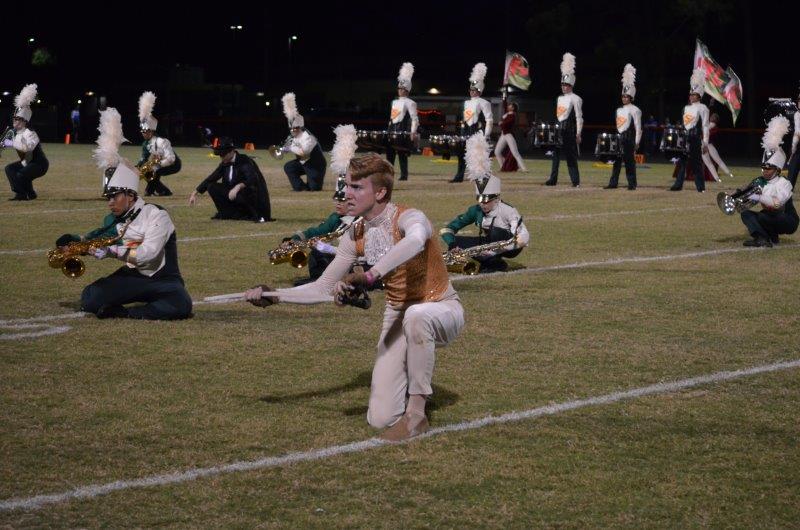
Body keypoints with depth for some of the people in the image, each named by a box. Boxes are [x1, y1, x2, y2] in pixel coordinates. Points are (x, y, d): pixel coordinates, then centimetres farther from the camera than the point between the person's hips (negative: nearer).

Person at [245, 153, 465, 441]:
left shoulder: (408, 218, -23)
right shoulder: (356, 237, -3)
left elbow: (415, 240, -50)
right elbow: (323, 289, 3)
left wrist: (369, 276, -61)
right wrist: (273, 296, -9)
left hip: (442, 310, -5)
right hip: (397, 316, 5)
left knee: (416, 316, -45)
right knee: (381, 418, -7)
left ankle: (416, 414, -28)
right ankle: (414, 379, 27)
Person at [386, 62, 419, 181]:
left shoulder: (410, 103, -5)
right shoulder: (394, 102, 19)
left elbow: (415, 119, -11)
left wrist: (413, 133, -21)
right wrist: (389, 131, 20)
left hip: (403, 130, -7)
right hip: (393, 130, 7)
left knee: (402, 153, -7)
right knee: (389, 152, 2)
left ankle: (404, 175, -3)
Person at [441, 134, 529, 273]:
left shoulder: (507, 210, -23)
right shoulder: (476, 210, -8)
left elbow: (524, 236, -33)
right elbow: (447, 229, -8)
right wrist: (453, 245, -28)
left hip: (507, 248, -6)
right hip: (488, 245, 6)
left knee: (495, 233, -37)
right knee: (456, 241, -14)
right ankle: (492, 260, -19)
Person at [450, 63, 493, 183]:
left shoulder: (484, 103, -6)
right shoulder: (466, 103, 16)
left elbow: (489, 121, -10)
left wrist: (486, 136, -16)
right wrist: (462, 134, 17)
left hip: (478, 132, -7)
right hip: (466, 132, 7)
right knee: (462, 154, 3)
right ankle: (459, 176, 6)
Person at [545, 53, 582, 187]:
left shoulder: (575, 99, -6)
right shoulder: (559, 98, 16)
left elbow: (579, 117, -9)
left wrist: (578, 134, -13)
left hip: (569, 129, -7)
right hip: (559, 128, 7)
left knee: (571, 156, -7)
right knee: (556, 154, 5)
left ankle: (576, 182, -3)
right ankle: (553, 180, 8)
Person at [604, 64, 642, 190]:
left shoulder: (635, 110, -5)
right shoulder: (619, 110, 16)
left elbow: (638, 128, -7)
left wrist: (637, 143, -11)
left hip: (629, 138, -6)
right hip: (619, 137, 6)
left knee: (629, 161, -3)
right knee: (616, 161, 2)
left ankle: (632, 184, 2)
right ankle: (613, 183, 3)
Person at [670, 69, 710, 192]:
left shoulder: (702, 108, -3)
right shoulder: (686, 108, 16)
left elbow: (705, 126, -6)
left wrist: (705, 143, -10)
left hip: (695, 137, -6)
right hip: (684, 136, 6)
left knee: (696, 162, -4)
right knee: (682, 160, 3)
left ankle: (701, 187, 1)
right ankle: (678, 185, 6)